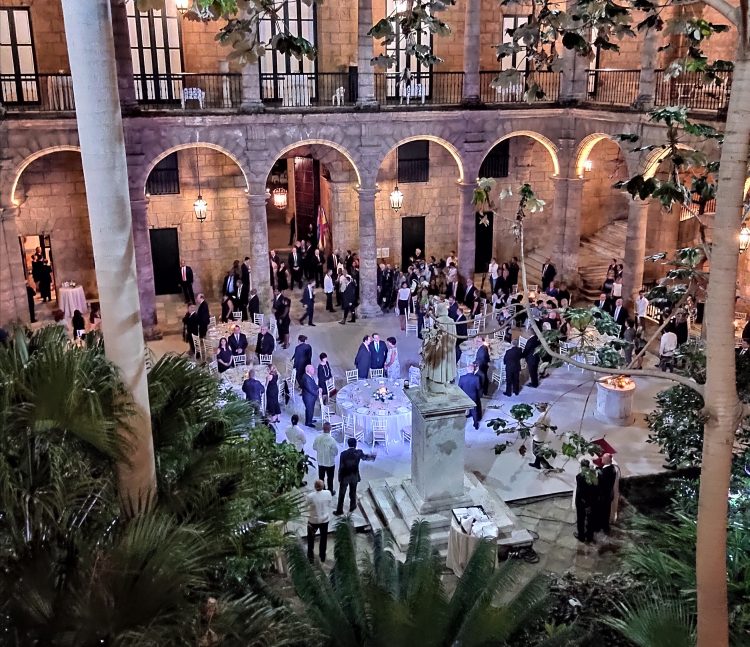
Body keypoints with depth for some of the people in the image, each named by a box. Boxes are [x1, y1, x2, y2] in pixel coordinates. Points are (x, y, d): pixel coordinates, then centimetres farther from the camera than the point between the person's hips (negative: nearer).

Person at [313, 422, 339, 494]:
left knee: (321, 477, 21)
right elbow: (335, 452, -18)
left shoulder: (317, 438, -16)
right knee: (330, 478, 18)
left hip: (320, 462, 3)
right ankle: (330, 491, 33)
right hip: (330, 462, -3)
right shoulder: (332, 440, -28)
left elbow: (314, 447, 1)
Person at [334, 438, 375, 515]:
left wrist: (340, 477, -1)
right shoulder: (359, 452, -11)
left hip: (345, 477, -2)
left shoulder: (343, 454, -17)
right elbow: (365, 457, 11)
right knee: (353, 493, 21)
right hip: (354, 476, 2)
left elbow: (341, 467, -13)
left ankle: (339, 511, 13)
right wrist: (372, 456, 32)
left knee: (342, 494, 8)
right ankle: (352, 507, 36)